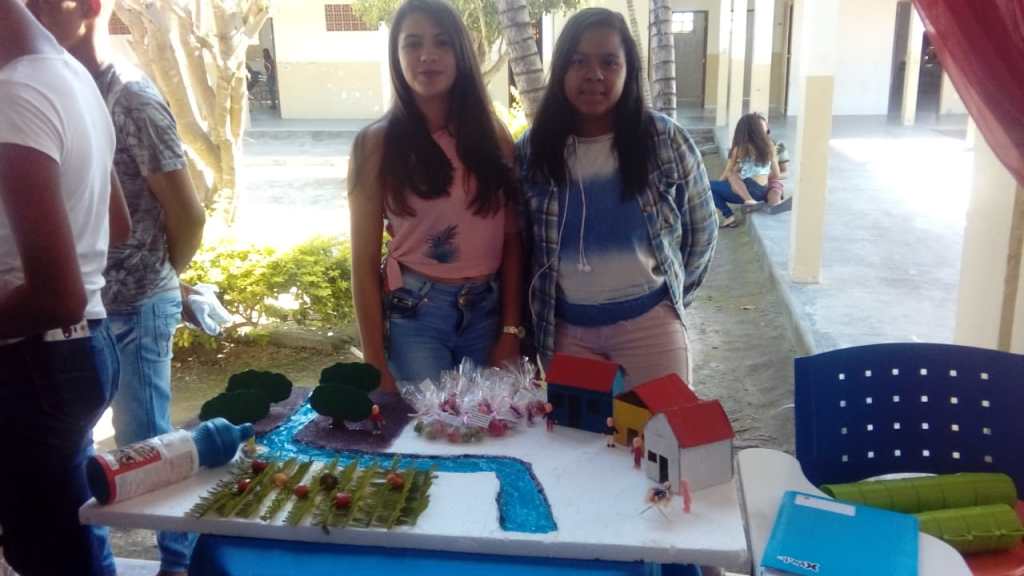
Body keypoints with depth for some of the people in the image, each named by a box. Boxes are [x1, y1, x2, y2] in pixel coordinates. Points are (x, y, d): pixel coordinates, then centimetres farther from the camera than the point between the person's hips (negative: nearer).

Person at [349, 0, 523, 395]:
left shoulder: (493, 136, 4)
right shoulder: (377, 143, -5)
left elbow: (512, 240, 3)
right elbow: (364, 262, -4)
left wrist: (511, 331, -3)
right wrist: (376, 366, -6)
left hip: (488, 311, 3)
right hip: (414, 315, -2)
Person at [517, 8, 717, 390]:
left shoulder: (666, 140, -6)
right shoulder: (532, 149, -3)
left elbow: (702, 229, 6)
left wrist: (674, 296, 10)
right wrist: (527, 319, 6)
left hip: (649, 323, -1)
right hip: (565, 327, 1)